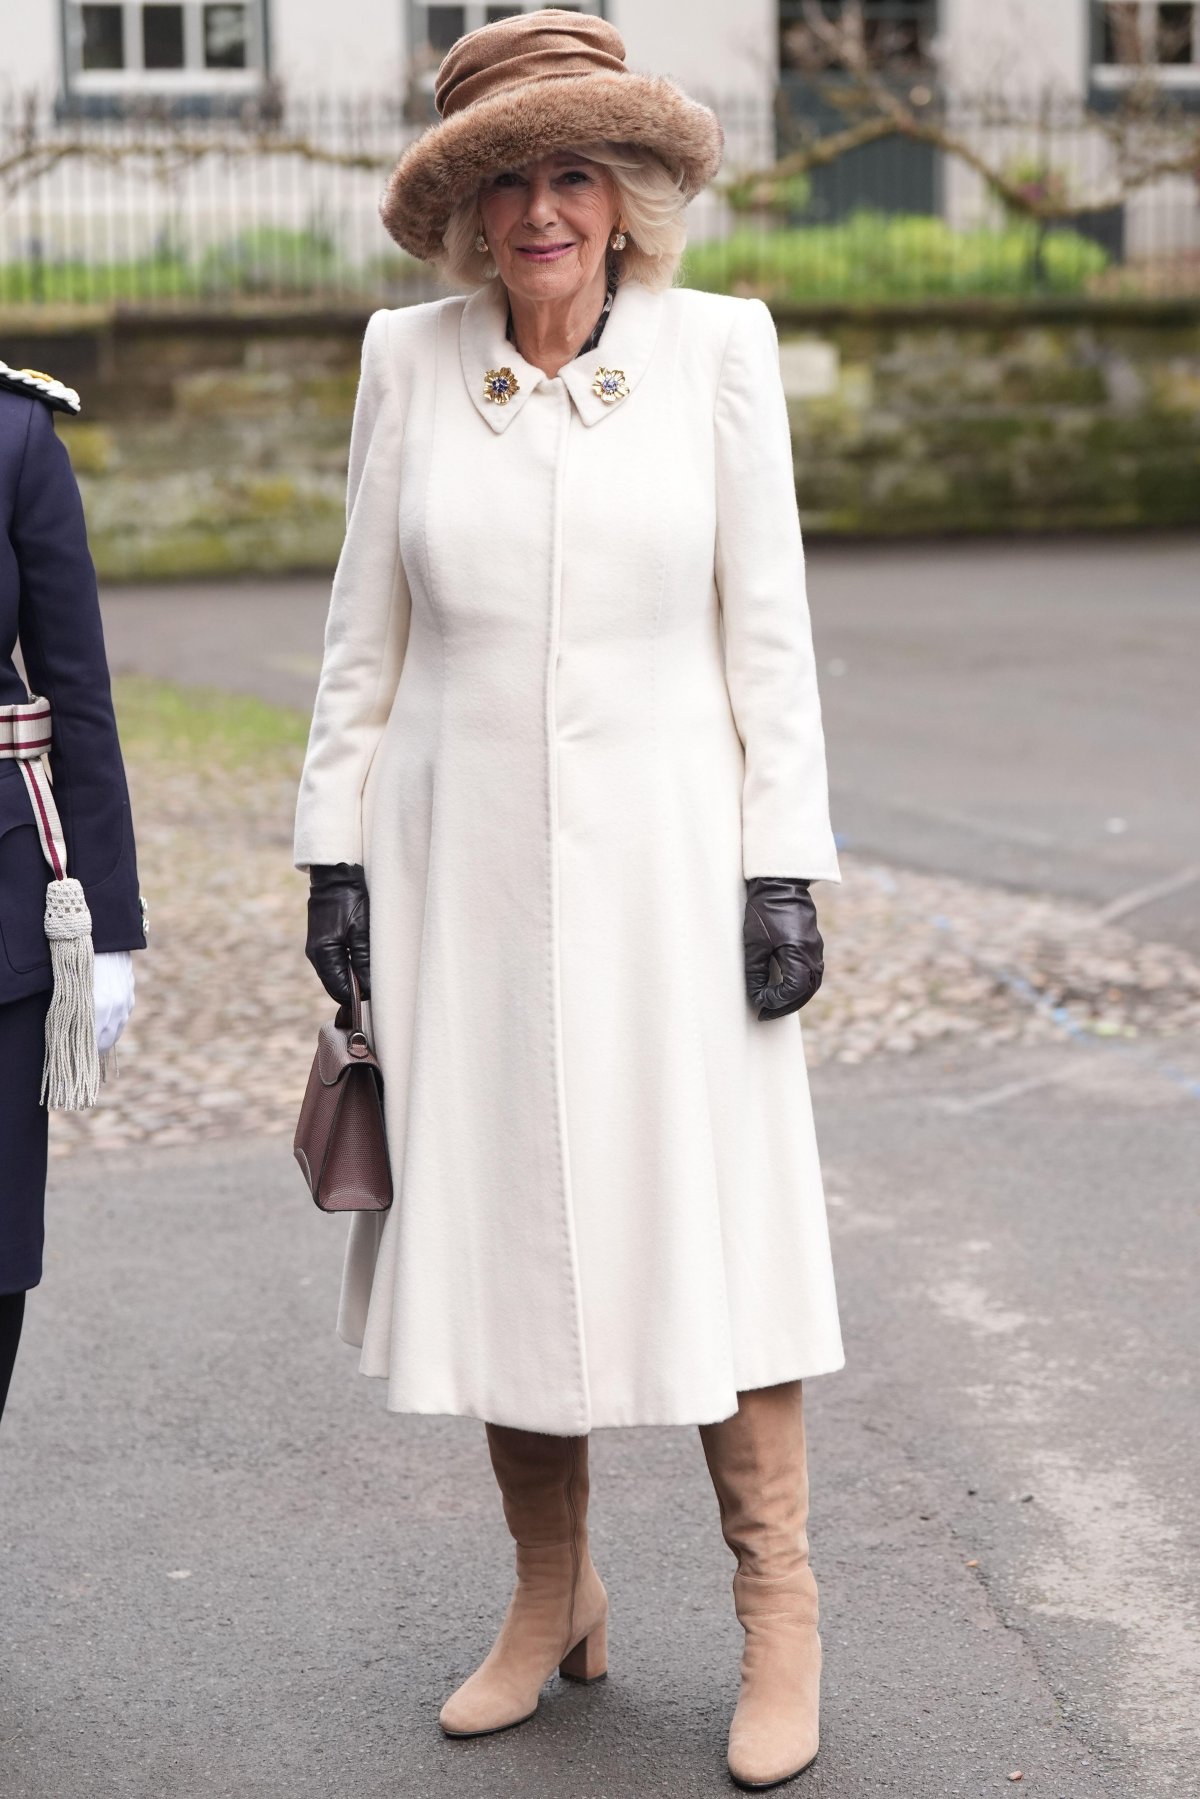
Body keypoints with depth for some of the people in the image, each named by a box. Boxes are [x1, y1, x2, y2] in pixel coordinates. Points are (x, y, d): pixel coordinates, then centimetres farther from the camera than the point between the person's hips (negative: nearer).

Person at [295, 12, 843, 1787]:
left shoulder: (717, 346, -1)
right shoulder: (411, 361, 3)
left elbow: (767, 623, -1)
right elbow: (366, 632, 8)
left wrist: (786, 870, -5)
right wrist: (334, 855, 4)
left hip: (661, 857, -2)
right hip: (462, 860, 2)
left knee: (711, 1217, 0)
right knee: (498, 1222, 8)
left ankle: (779, 1608, 14)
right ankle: (554, 1597, 24)